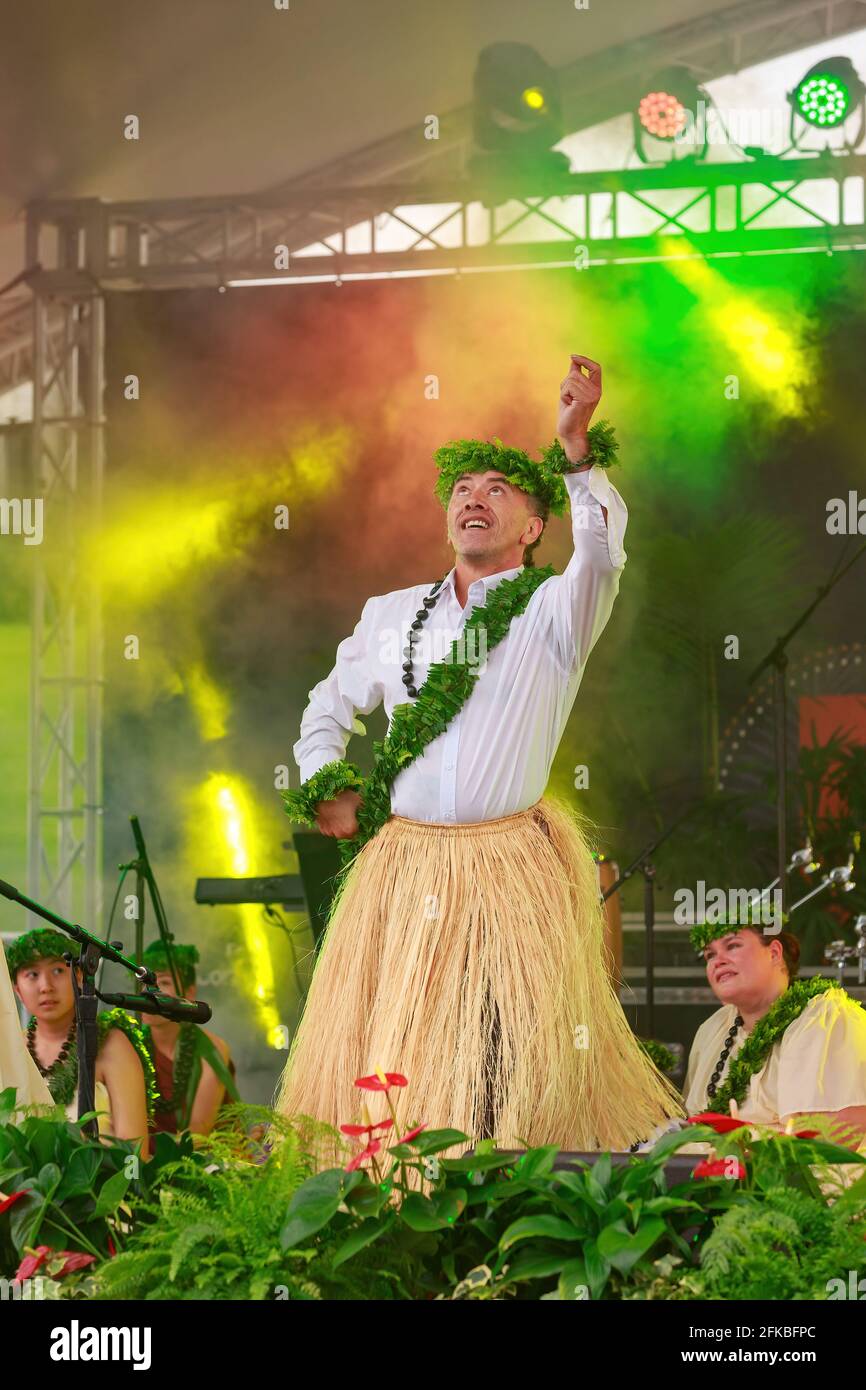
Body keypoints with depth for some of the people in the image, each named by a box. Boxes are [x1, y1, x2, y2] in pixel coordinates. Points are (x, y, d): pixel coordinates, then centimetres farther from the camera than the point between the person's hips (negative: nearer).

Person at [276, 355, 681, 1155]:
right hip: (400, 869, 4)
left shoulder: (553, 610, 1)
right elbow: (329, 708, 26)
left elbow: (602, 548, -20)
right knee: (382, 1057, 2)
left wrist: (578, 447, -32)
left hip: (510, 872, -4)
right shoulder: (392, 616, 14)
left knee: (518, 1071, -5)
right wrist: (325, 790, 9)